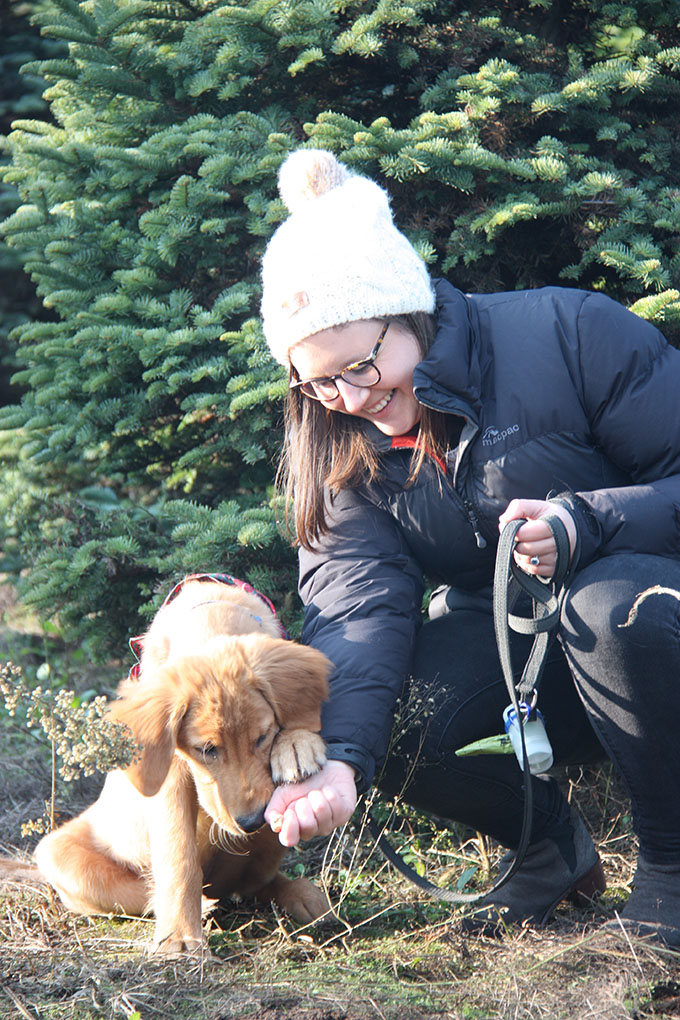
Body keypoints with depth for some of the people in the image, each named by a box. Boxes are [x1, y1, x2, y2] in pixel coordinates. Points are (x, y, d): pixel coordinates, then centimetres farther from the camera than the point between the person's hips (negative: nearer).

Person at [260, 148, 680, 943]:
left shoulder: (569, 335, -20)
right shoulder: (336, 443, -8)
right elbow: (356, 601, -21)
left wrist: (586, 522, -36)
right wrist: (339, 756, -38)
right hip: (501, 642, 4)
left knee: (613, 607, -38)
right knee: (385, 719, -26)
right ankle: (551, 848, 5)